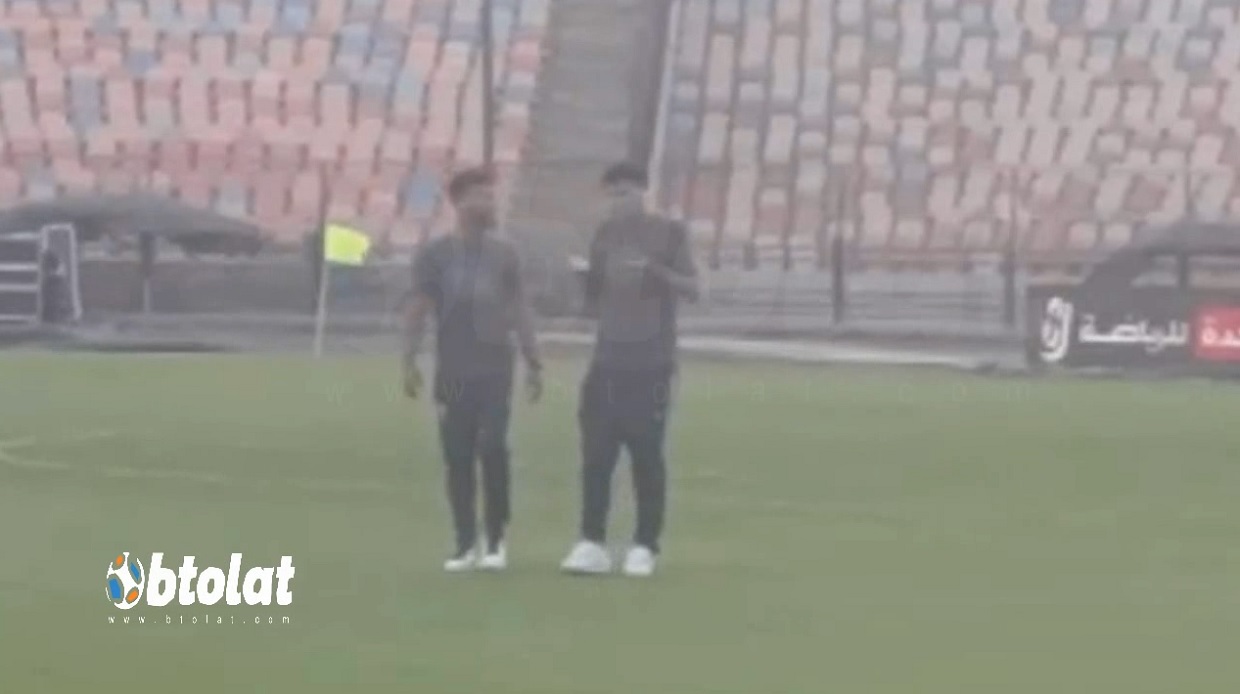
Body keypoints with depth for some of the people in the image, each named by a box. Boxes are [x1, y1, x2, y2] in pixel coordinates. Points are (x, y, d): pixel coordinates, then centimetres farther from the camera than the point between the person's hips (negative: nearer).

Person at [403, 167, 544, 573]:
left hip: (496, 369, 0)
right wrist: (410, 362, -7)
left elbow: (518, 310, 10)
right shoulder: (435, 255, 2)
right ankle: (466, 545, 7)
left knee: (492, 449, -9)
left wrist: (533, 362, 6)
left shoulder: (504, 254, 8)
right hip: (453, 371, 0)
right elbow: (418, 311, 1)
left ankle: (496, 541, 1)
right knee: (457, 456, 0)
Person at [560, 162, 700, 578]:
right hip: (608, 360, 4)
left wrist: (655, 270, -21)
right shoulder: (605, 235, 10)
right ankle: (592, 544, -2)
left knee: (646, 455, -3)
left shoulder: (669, 233, 0)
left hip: (651, 362, -4)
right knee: (596, 453, -3)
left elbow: (692, 290, -5)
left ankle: (645, 548, 2)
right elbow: (595, 301, 14)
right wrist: (586, 276, -6)